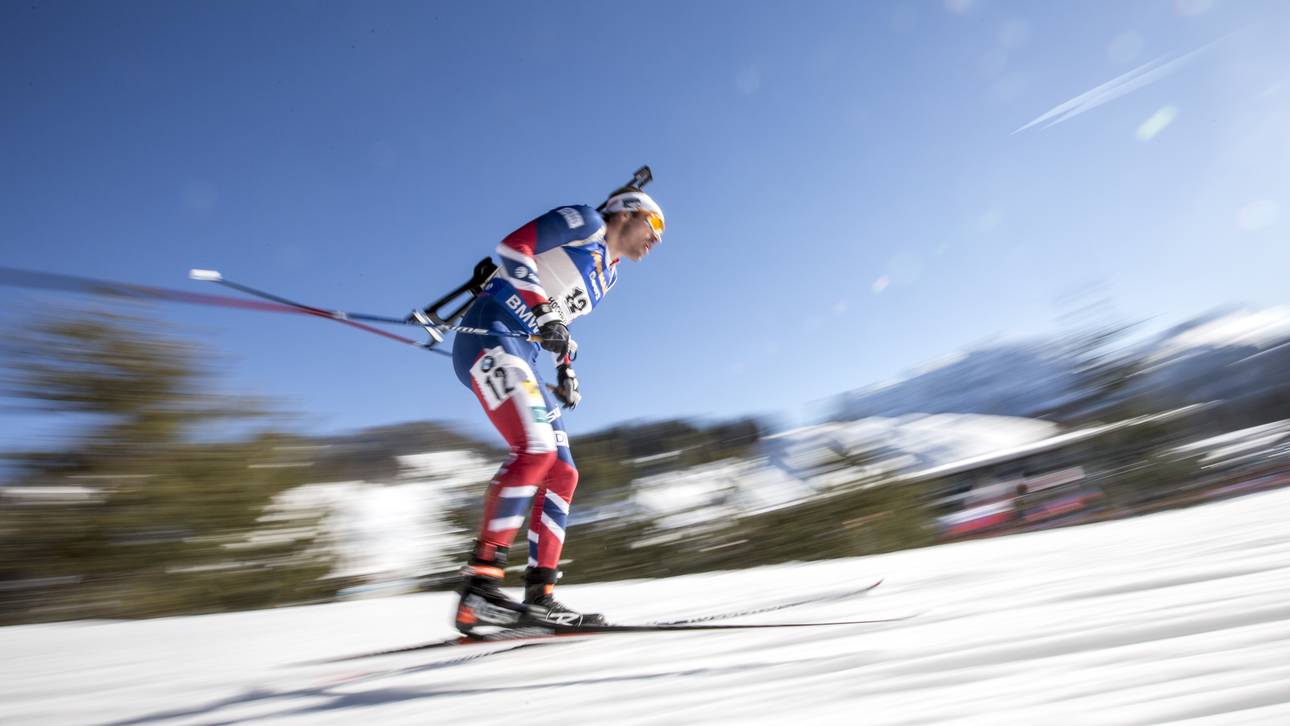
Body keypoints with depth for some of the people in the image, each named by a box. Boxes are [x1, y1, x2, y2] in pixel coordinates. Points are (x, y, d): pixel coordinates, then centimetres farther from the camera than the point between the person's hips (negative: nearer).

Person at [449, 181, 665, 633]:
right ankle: (479, 586, -26)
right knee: (535, 450, -26)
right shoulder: (586, 222, 2)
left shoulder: (608, 274, 25)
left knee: (562, 474, 2)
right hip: (491, 334, -9)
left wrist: (566, 371, 19)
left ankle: (539, 595, 3)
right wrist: (544, 310, -21)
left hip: (523, 356, 9)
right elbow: (513, 246, -10)